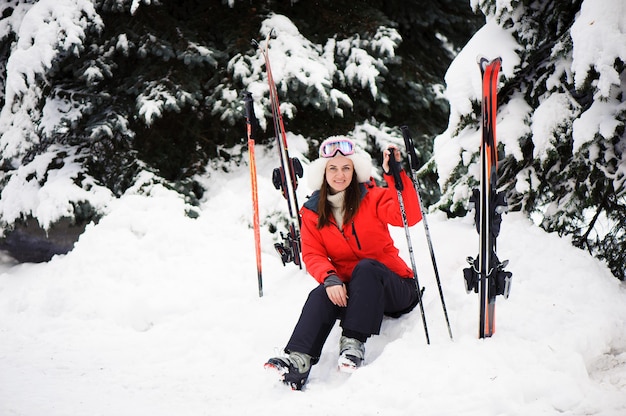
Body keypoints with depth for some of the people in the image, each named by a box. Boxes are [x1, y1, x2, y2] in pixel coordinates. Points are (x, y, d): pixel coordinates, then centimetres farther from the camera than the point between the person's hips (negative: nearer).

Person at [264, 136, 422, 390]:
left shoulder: (372, 198, -3)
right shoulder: (313, 212, 6)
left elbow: (409, 217, -19)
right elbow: (312, 255, -4)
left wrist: (395, 175, -30)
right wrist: (330, 278, -25)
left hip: (392, 289, -2)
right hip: (348, 290, 2)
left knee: (365, 267, -33)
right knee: (321, 294, -29)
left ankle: (353, 343, -35)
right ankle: (299, 360, -44)